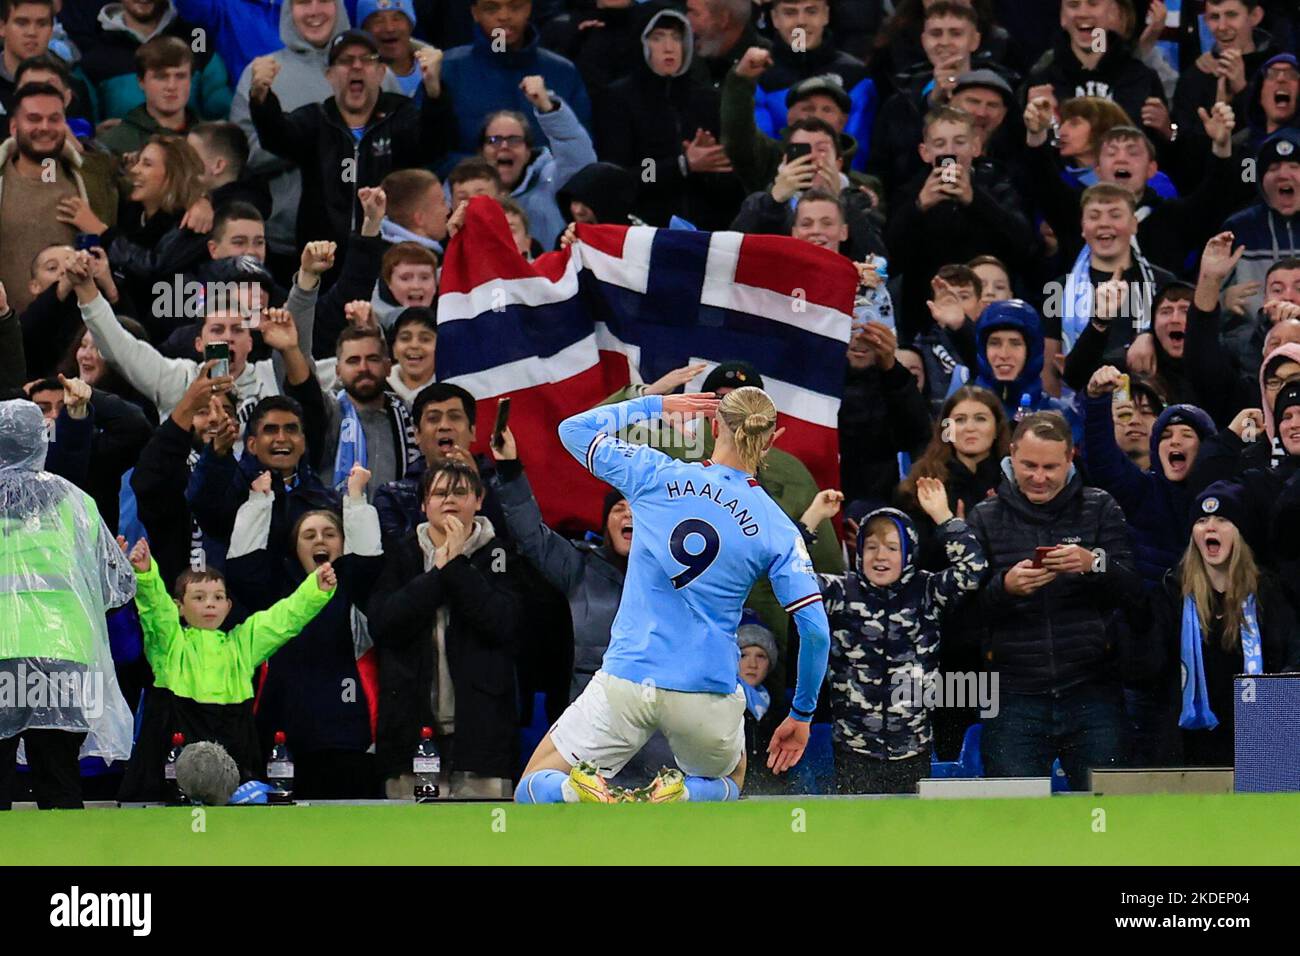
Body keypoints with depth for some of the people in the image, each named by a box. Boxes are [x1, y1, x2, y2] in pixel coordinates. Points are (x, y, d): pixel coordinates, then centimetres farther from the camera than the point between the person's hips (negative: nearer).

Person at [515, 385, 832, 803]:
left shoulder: (654, 475, -2)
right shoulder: (778, 530, -2)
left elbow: (573, 429, 14)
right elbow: (816, 630, -5)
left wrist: (655, 405, 20)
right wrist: (801, 714, 8)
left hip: (626, 679, 0)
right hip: (709, 692, 0)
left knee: (534, 789, 15)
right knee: (727, 785, 31)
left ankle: (584, 793, -22)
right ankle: (677, 796, -6)